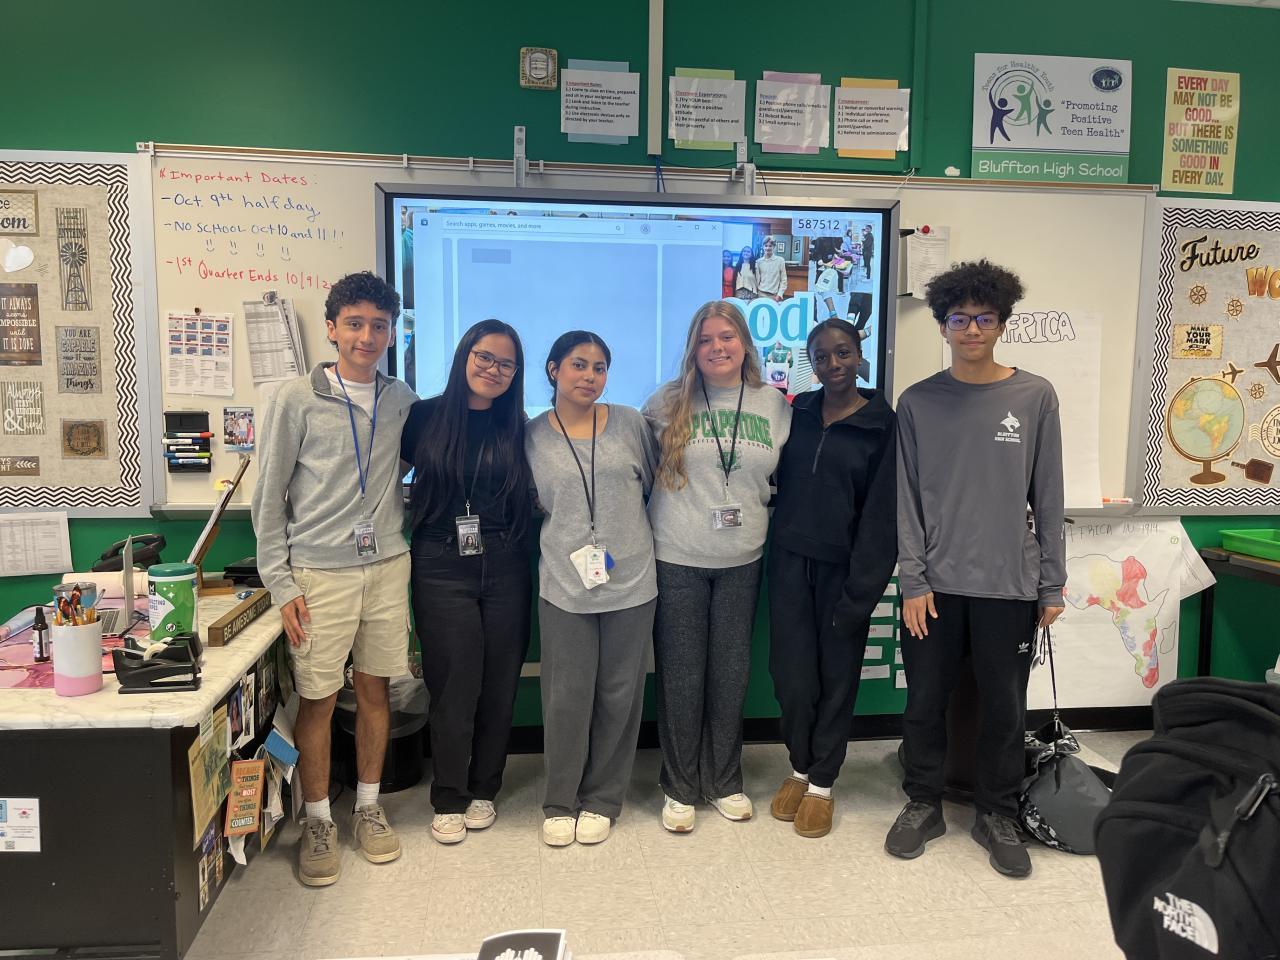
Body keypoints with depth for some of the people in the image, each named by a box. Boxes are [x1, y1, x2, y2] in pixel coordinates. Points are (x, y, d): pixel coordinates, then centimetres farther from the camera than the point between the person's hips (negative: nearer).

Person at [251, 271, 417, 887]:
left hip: (387, 566, 3)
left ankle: (368, 806, 29)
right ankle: (317, 820, 22)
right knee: (317, 698, 4)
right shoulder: (297, 400, -5)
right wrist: (281, 583, -7)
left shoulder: (401, 400, 6)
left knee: (375, 689, 12)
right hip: (319, 572, -3)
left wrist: (406, 542, 8)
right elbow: (268, 498, -3)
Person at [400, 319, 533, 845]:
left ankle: (483, 791, 26)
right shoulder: (425, 417, 1)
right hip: (442, 569, -2)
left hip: (505, 569, 2)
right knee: (455, 685, -1)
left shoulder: (517, 428, 6)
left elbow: (531, 497, 11)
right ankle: (448, 800, 17)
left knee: (499, 685, 7)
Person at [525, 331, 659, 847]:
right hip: (564, 585, -1)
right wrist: (564, 541, 4)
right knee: (567, 695, 3)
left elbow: (654, 484, 13)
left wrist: (633, 535, 11)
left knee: (618, 694, 9)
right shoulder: (532, 436, 2)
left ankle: (602, 799, 27)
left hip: (631, 581, 1)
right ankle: (560, 802, 23)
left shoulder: (629, 423, 3)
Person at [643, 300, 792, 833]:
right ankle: (680, 788, 22)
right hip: (677, 558, -2)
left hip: (742, 559, 2)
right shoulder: (669, 401, -2)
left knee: (731, 672, 11)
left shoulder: (774, 404, 4)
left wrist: (768, 520, 6)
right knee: (681, 674, 5)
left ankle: (725, 781, 29)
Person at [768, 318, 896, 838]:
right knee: (792, 674, 4)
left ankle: (822, 782, 23)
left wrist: (860, 591, -13)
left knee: (836, 677, 7)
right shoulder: (797, 412, 7)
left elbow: (881, 517, -8)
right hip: (790, 562, 3)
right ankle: (799, 766, 27)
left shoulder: (882, 426, -4)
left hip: (843, 569, -3)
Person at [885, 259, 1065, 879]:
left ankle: (997, 814, 30)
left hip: (1010, 584, 0)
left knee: (1005, 708, 10)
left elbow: (1048, 497, 2)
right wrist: (913, 581, -6)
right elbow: (907, 498, -1)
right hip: (935, 583, 0)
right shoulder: (918, 402, 1)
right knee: (925, 701, 10)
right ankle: (923, 803, 30)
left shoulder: (1035, 397, 0)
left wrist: (1052, 583, 1)